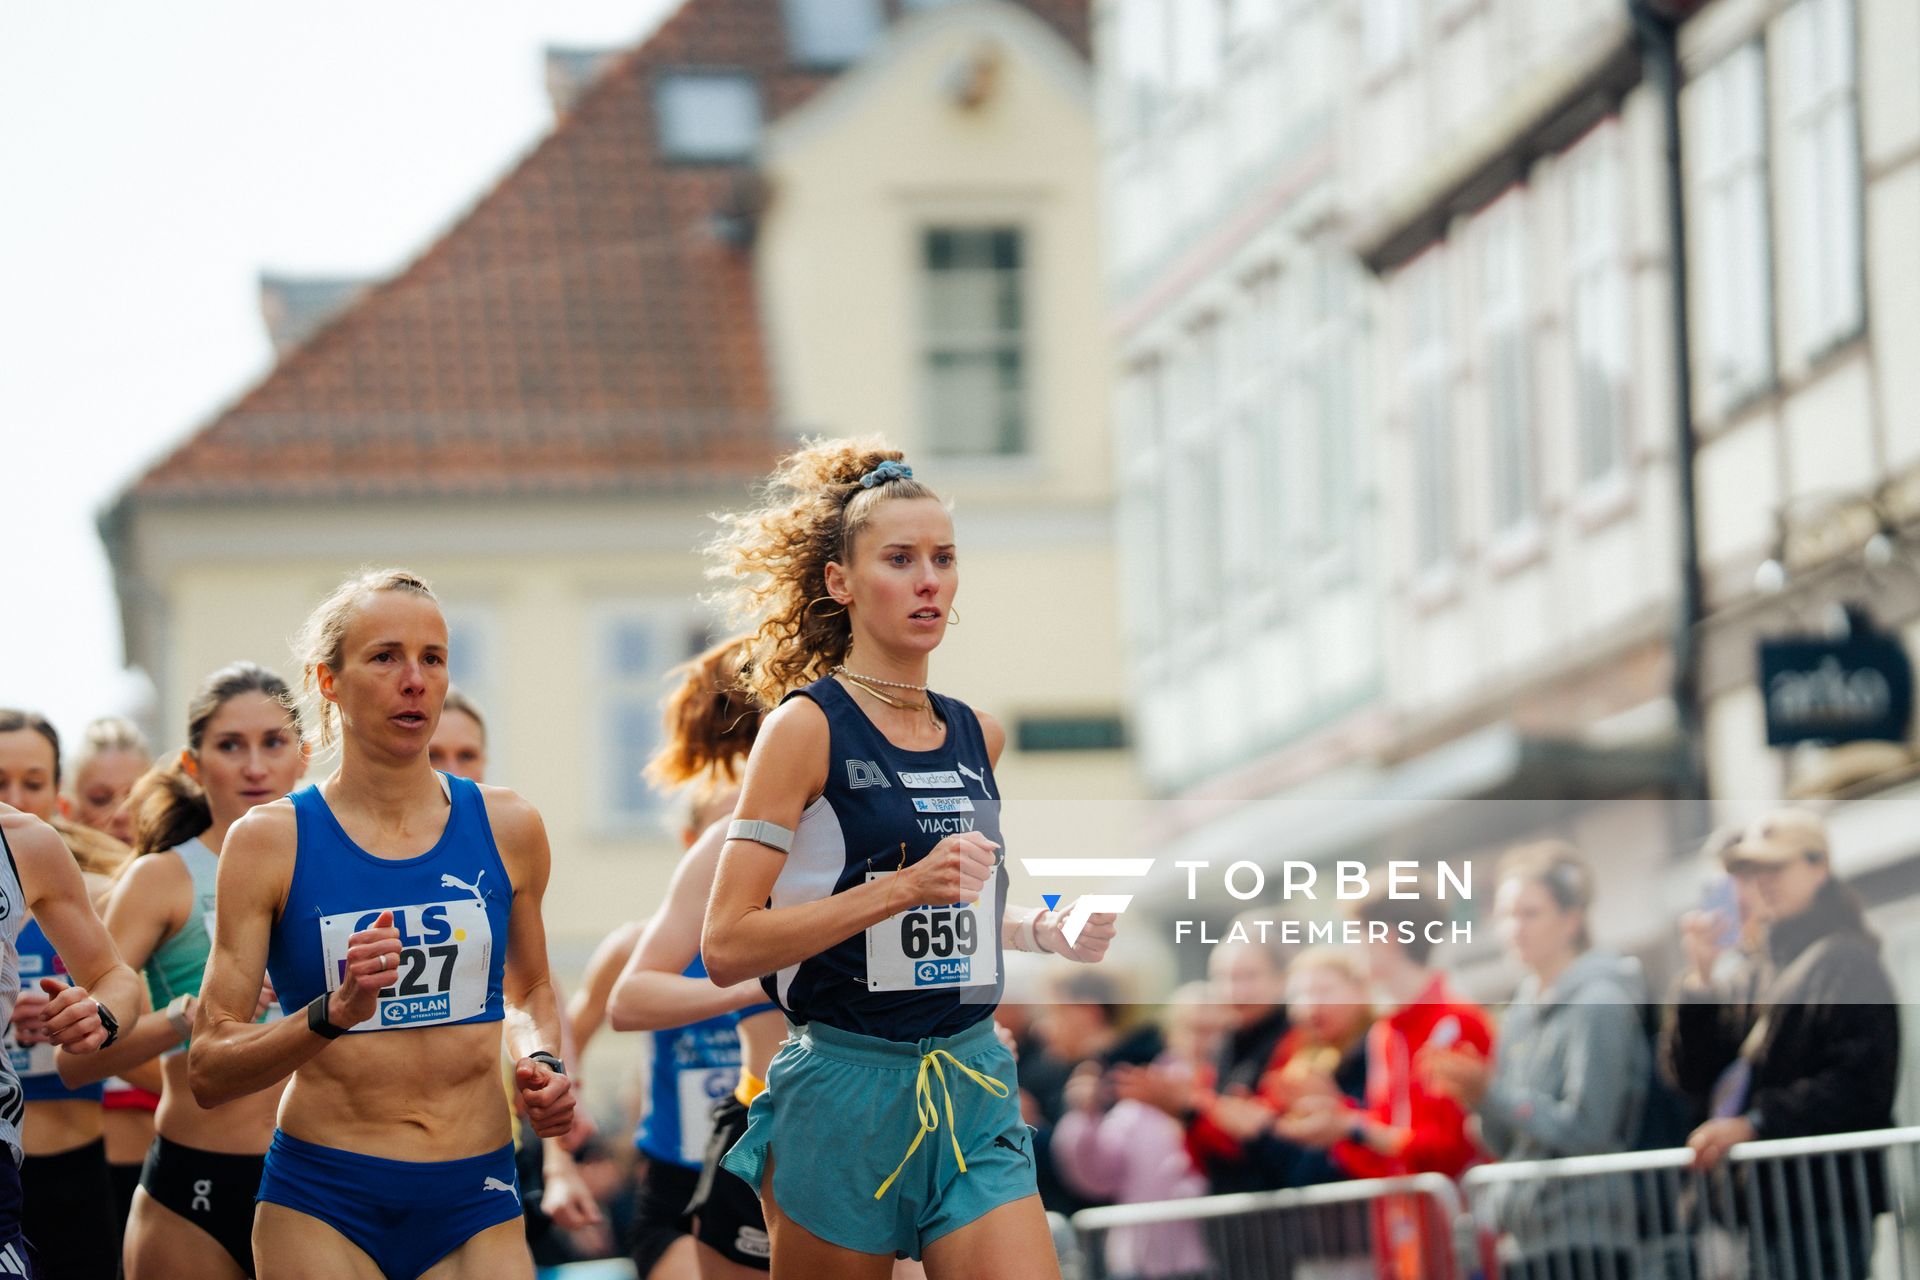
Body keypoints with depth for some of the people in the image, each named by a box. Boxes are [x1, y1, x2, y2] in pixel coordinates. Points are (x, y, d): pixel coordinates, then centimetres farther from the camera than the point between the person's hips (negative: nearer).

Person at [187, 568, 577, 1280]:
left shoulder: (506, 827, 6)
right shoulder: (271, 840, -2)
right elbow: (208, 1073, -6)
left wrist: (541, 1061, 5)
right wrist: (334, 1013, -21)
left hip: (475, 1205, 2)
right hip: (323, 1205, -2)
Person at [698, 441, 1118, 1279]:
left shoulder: (976, 737, 12)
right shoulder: (805, 726, -7)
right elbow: (726, 948, -15)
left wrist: (1048, 933, 10)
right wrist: (907, 887, -21)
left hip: (973, 1097, 5)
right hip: (845, 1097, -5)